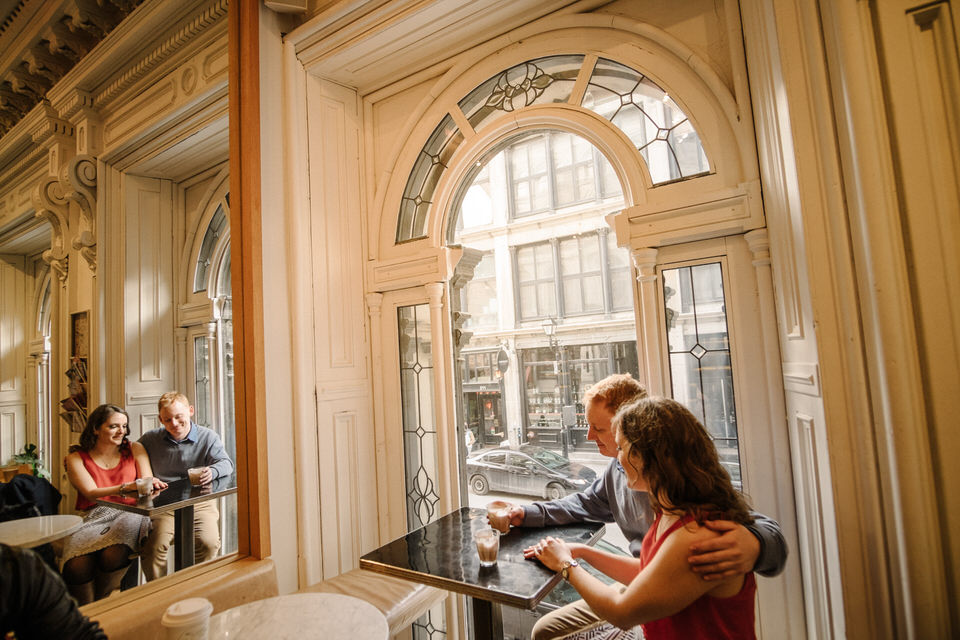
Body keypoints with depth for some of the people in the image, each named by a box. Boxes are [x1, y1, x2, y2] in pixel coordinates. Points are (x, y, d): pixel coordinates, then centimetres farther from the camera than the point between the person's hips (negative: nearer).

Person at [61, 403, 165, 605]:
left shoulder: (134, 449, 16)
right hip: (93, 517, 0)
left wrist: (151, 485, -16)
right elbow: (91, 494, -5)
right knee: (77, 566, -30)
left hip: (128, 514, 0)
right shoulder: (76, 458, 11)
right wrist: (127, 487, -24)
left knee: (112, 555, -31)